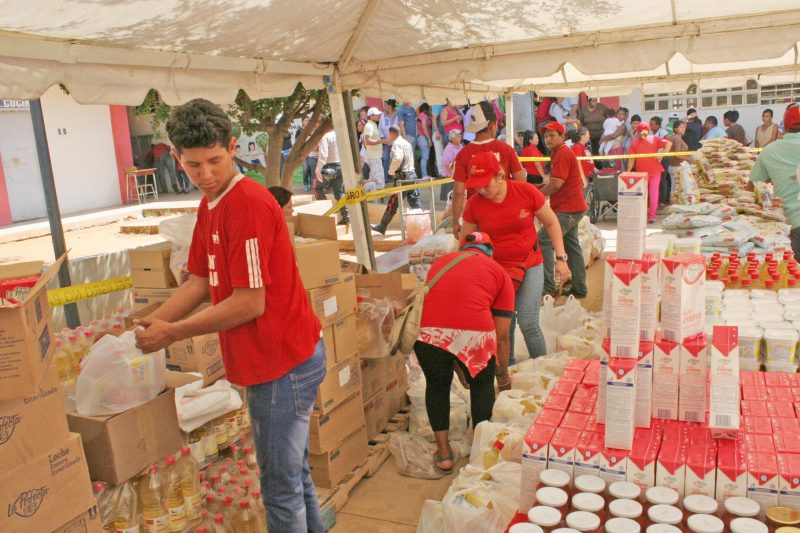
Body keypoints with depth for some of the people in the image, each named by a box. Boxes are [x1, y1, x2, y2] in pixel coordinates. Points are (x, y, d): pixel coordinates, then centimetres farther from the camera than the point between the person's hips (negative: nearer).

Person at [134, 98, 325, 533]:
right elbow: (200, 281, 10)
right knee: (292, 472, 23)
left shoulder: (249, 204, -20)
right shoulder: (210, 205, 10)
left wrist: (171, 333, -14)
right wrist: (151, 323, -4)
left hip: (284, 362, -9)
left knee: (281, 485, 4)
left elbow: (249, 303, -22)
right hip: (270, 361, 10)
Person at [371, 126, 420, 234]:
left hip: (402, 177, -9)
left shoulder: (397, 144, -11)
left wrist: (391, 172, -14)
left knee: (393, 203, -2)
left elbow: (397, 159, -27)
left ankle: (382, 227, 5)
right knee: (414, 201, 8)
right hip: (411, 174, 9)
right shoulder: (406, 143, 19)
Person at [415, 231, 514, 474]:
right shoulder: (499, 272, 22)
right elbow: (502, 335, 20)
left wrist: (454, 361, 50)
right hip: (474, 332, -2)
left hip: (428, 332, 2)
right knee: (482, 384, 27)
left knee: (437, 385, 28)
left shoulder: (441, 261, 30)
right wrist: (503, 377, 36)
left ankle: (443, 451, 31)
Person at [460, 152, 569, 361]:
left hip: (530, 264, -1)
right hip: (495, 268, 2)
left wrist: (561, 258, -2)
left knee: (528, 324, -6)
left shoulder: (526, 191, -14)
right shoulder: (474, 204, -10)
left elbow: (551, 222, 0)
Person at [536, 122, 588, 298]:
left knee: (543, 240, -17)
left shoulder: (563, 153, -14)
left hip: (567, 210, -11)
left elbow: (556, 184, -21)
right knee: (572, 245, 15)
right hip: (572, 208, 11)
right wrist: (545, 186, 5)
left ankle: (547, 287, -18)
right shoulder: (559, 153, 19)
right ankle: (579, 288, 22)